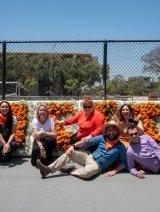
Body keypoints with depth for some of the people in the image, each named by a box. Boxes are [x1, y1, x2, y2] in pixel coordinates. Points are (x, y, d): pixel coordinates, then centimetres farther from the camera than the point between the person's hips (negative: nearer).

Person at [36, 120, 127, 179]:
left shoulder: (121, 147, -2)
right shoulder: (102, 138, 6)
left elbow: (123, 163, 2)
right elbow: (86, 142, 3)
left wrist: (114, 171, -14)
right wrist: (73, 146, -9)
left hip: (97, 166, -5)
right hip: (89, 157, 5)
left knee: (86, 173, -39)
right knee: (69, 153, -13)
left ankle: (71, 169, -9)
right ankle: (49, 169, -13)